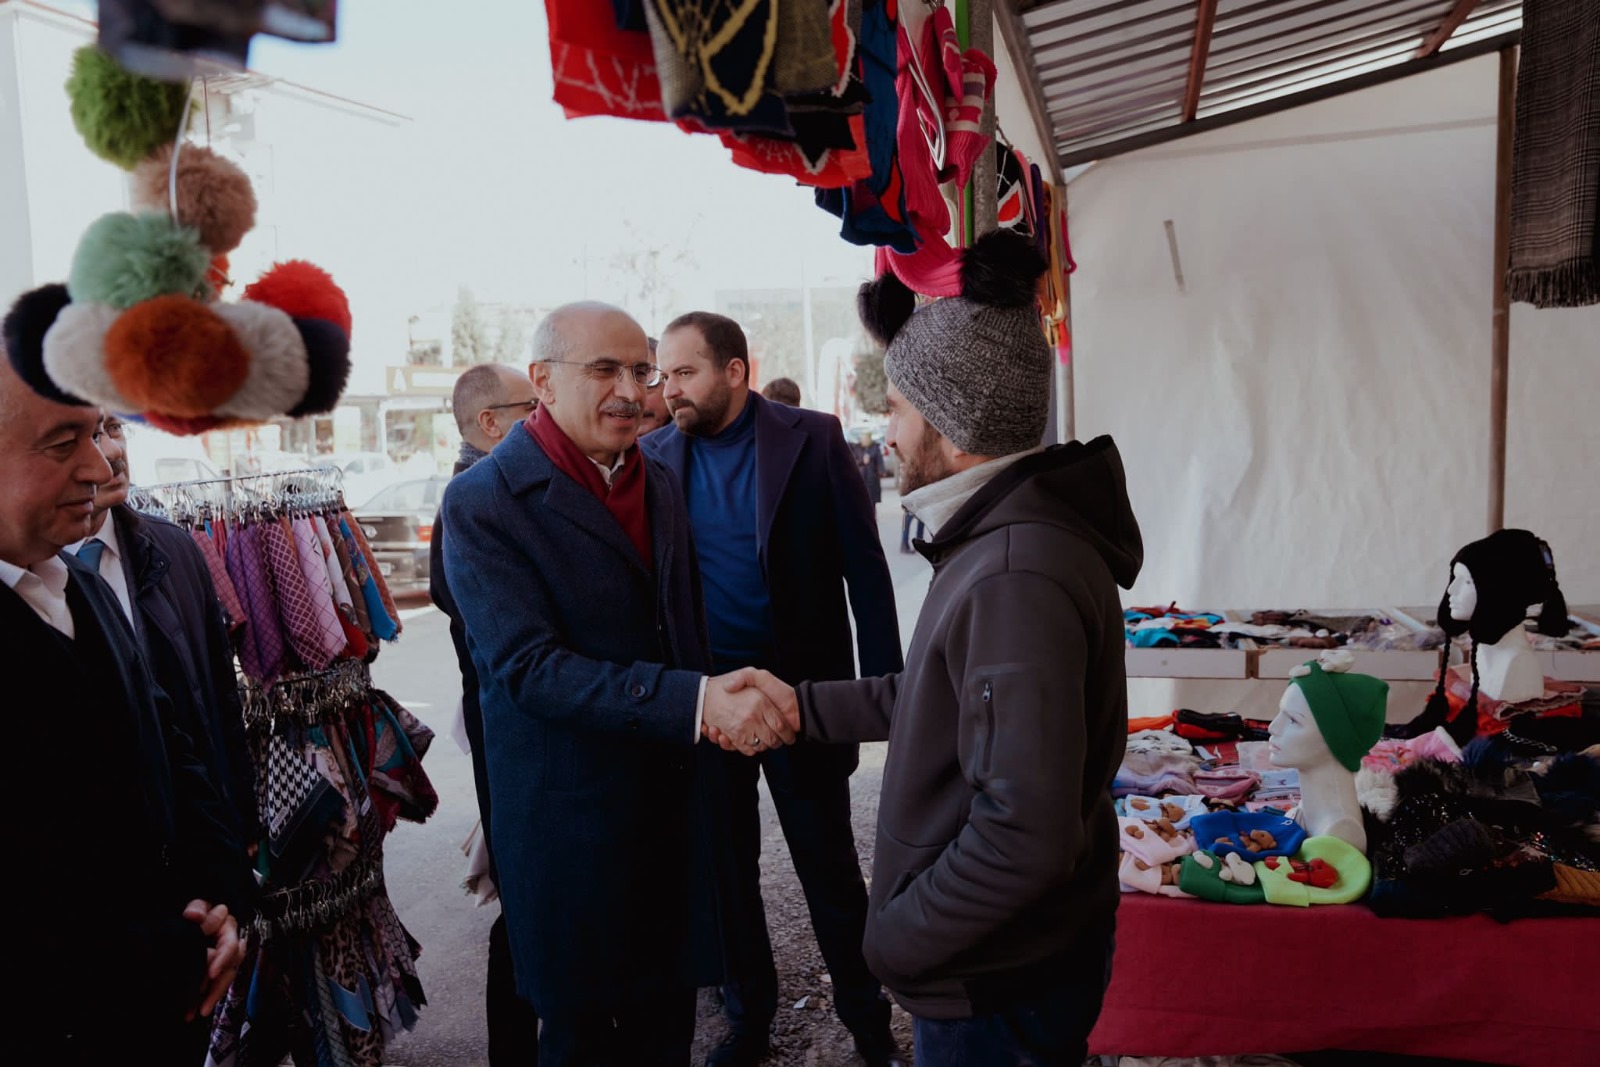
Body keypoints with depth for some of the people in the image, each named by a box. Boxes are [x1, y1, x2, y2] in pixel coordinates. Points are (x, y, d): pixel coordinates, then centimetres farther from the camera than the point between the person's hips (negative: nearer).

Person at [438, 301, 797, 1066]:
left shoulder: (659, 482, 7)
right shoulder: (482, 503, -15)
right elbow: (529, 666, -23)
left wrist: (725, 703, 2)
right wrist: (699, 701, -31)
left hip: (676, 801, 6)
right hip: (571, 821, -5)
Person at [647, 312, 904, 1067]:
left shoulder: (812, 439, -8)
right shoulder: (656, 455, 1)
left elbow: (864, 567, -7)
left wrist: (883, 688, -10)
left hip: (801, 689, -3)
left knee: (830, 866, 10)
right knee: (727, 869, 17)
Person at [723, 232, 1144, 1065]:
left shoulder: (1016, 577, -30)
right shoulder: (1000, 536, 5)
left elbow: (1025, 832, -32)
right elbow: (939, 695, 13)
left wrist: (897, 939, -20)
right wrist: (805, 706, 10)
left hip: (998, 990, -9)